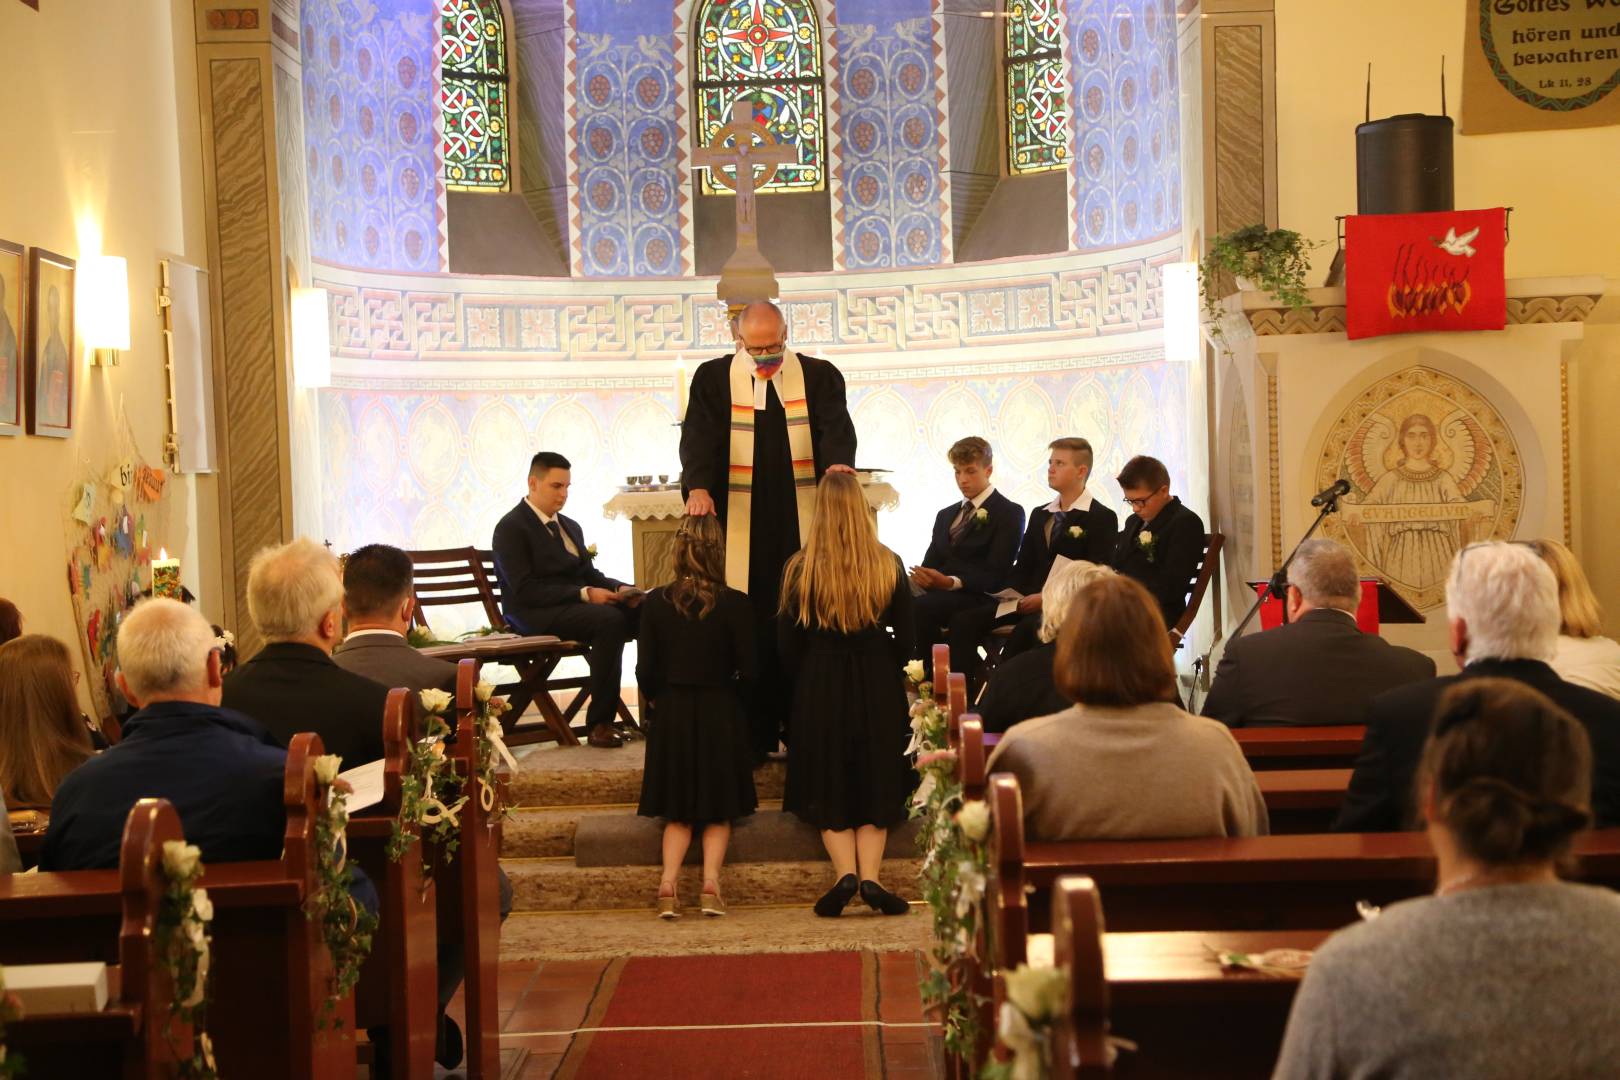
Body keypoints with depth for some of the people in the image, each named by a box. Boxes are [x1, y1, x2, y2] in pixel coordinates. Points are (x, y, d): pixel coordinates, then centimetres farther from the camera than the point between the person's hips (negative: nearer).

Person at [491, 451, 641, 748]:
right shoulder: (511, 528, -4)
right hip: (536, 615, -7)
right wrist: (585, 594, -22)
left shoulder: (571, 526, 22)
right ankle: (599, 723, -29)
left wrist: (623, 589, -3)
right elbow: (525, 590, -15)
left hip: (577, 605, 8)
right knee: (610, 620, -34)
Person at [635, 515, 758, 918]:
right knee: (718, 808, 13)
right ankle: (710, 882, -4)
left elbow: (645, 669, -3)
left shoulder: (655, 602, -7)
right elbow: (747, 671, -8)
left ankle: (668, 884, -3)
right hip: (721, 714, -1)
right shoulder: (734, 604, -12)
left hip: (671, 714, 2)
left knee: (678, 812, 14)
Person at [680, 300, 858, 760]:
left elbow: (836, 427, -8)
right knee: (750, 633, 1)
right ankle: (754, 736, 9)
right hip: (741, 530, 0)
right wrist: (698, 486, -26)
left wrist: (839, 462, -31)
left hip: (803, 528, 1)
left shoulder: (819, 376, 5)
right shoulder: (713, 379, 4)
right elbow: (699, 437, -7)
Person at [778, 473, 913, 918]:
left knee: (828, 785, 9)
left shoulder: (799, 569, -7)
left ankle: (845, 872, -5)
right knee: (874, 781, 10)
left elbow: (788, 645, -2)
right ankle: (870, 877, -1)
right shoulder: (889, 565, -4)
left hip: (819, 685, -1)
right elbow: (905, 640, 1)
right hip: (879, 685, 1)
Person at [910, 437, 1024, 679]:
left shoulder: (1009, 513, 2)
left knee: (920, 607, -34)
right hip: (939, 596, 6)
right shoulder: (945, 515, 26)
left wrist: (951, 582, -25)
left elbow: (995, 576, -9)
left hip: (979, 600, -6)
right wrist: (922, 577, -8)